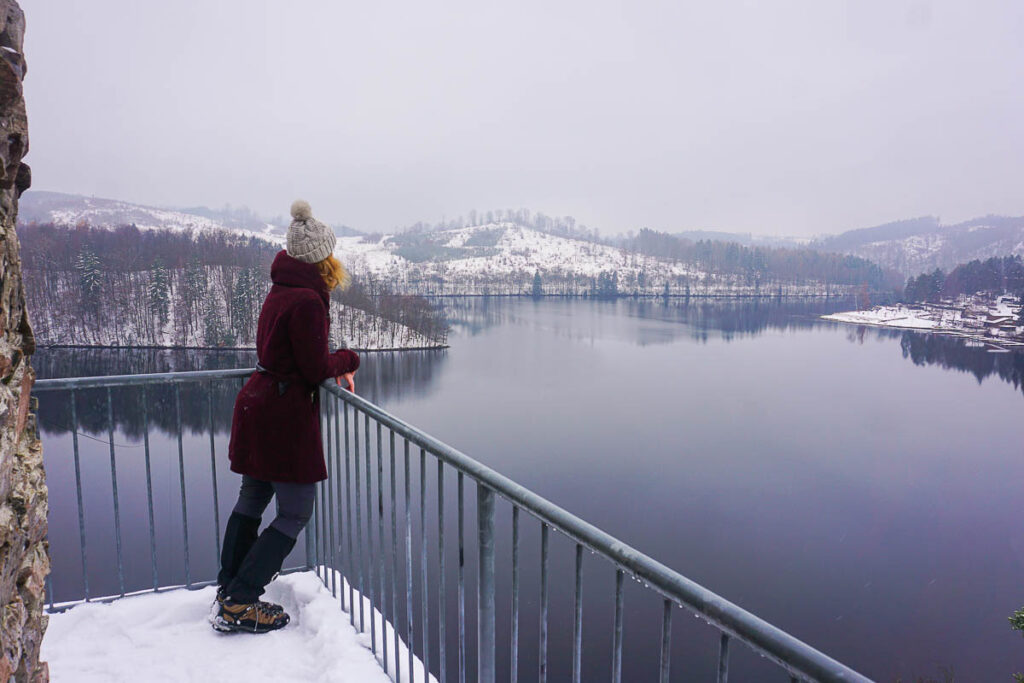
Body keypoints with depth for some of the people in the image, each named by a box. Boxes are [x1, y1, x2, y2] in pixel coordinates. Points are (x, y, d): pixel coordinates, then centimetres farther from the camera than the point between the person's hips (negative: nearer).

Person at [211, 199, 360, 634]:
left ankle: (228, 590, 32)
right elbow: (315, 369, -18)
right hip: (285, 415, -10)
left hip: (257, 404, 10)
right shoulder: (307, 300, -20)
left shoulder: (281, 291, 9)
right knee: (295, 513, 2)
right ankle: (238, 604, 6)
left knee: (252, 499, 20)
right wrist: (348, 359, 1)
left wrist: (334, 368, 9)